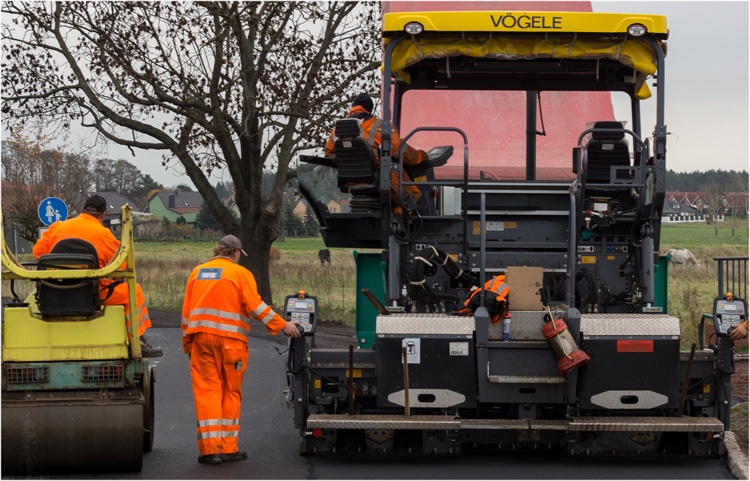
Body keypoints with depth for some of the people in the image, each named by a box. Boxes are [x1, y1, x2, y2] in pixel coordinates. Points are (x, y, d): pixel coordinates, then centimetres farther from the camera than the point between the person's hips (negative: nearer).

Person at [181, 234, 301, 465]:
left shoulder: (197, 272, 14)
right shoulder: (240, 273, 0)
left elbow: (186, 311, 14)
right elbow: (256, 306, -8)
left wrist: (187, 344, 19)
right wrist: (282, 326, 0)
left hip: (201, 337, 3)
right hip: (230, 340, -3)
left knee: (206, 392, 2)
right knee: (231, 392, 7)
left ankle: (210, 448, -3)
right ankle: (229, 448, 9)